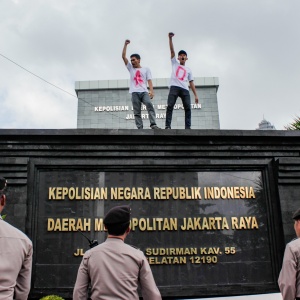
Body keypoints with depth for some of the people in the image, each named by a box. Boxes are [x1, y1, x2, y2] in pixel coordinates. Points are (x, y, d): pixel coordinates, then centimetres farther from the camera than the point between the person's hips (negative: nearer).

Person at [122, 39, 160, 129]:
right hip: (135, 93, 2)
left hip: (144, 92, -2)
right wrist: (125, 44, 9)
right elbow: (123, 56, 15)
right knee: (137, 112, -4)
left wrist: (151, 91, -11)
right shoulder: (131, 68, 22)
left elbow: (149, 81, 5)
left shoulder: (146, 69, 16)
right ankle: (140, 128, -8)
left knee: (149, 104, -27)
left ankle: (153, 124, -34)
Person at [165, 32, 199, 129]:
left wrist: (196, 95, 10)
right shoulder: (174, 63, 23)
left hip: (185, 89, 2)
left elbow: (191, 83, 20)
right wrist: (170, 38, 3)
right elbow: (172, 50, 13)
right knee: (170, 106, -16)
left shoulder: (188, 70, 27)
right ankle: (168, 126, -20)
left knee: (187, 108, -10)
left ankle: (188, 127, -13)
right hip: (174, 87, -2)